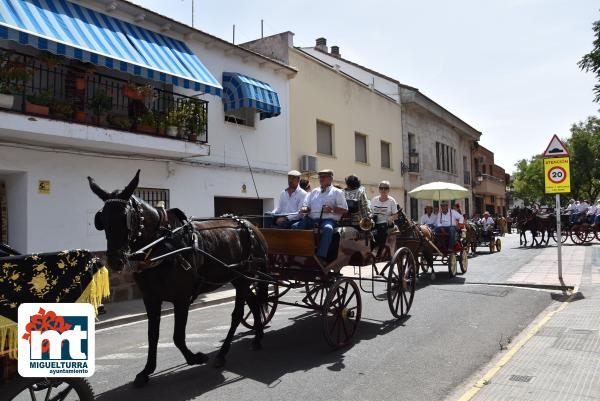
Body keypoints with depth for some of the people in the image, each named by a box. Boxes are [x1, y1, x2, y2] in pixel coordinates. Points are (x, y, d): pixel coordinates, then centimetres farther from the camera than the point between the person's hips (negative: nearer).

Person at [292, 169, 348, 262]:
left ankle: (321, 256, -40)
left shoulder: (337, 192, 13)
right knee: (294, 226, -20)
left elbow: (344, 210, 5)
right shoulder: (314, 192, 29)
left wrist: (332, 209, -13)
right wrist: (304, 209, 0)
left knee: (327, 229, -40)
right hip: (311, 219, 5)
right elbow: (305, 205, 24)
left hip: (328, 219, -5)